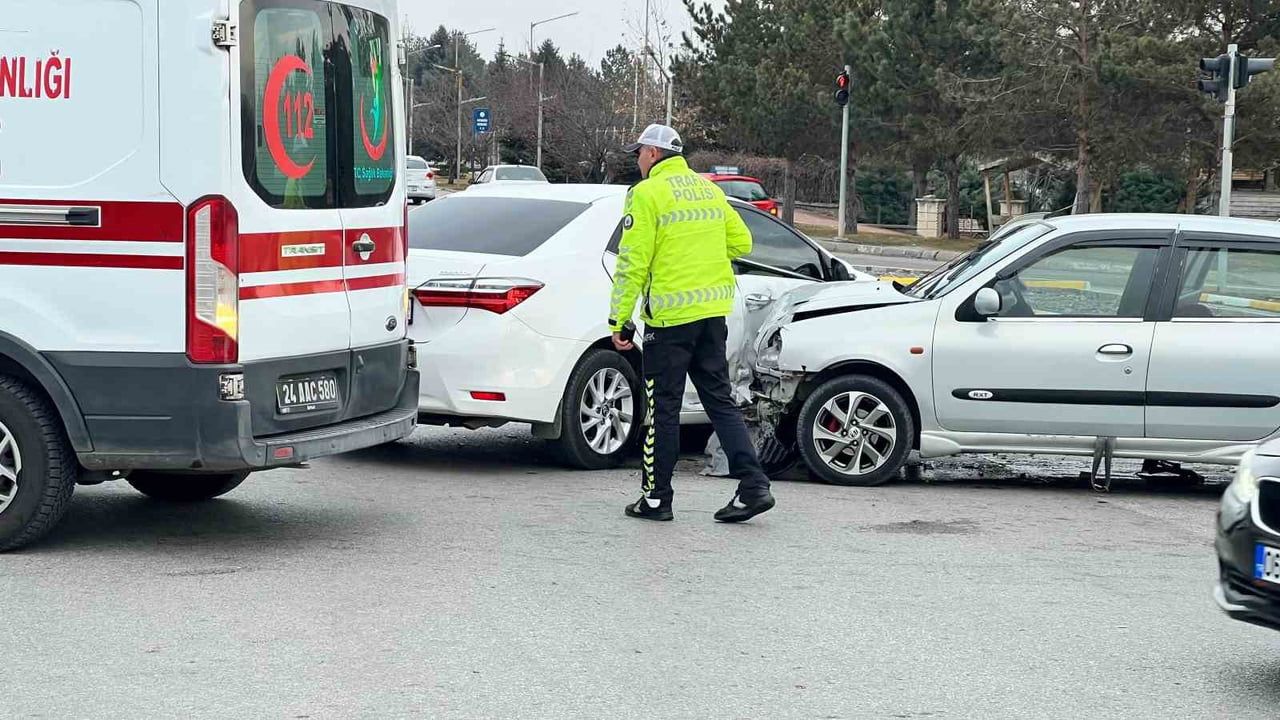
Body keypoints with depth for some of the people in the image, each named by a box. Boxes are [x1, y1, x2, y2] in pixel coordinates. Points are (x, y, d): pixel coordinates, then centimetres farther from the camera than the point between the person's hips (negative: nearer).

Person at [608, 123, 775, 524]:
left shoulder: (647, 194, -8)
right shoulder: (708, 189, 13)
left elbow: (632, 262, -12)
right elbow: (741, 242, 17)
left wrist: (619, 319, -9)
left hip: (670, 314, -6)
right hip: (713, 309, 6)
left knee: (664, 406, 3)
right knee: (719, 400, 11)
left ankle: (657, 498, 9)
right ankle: (753, 486, 2)